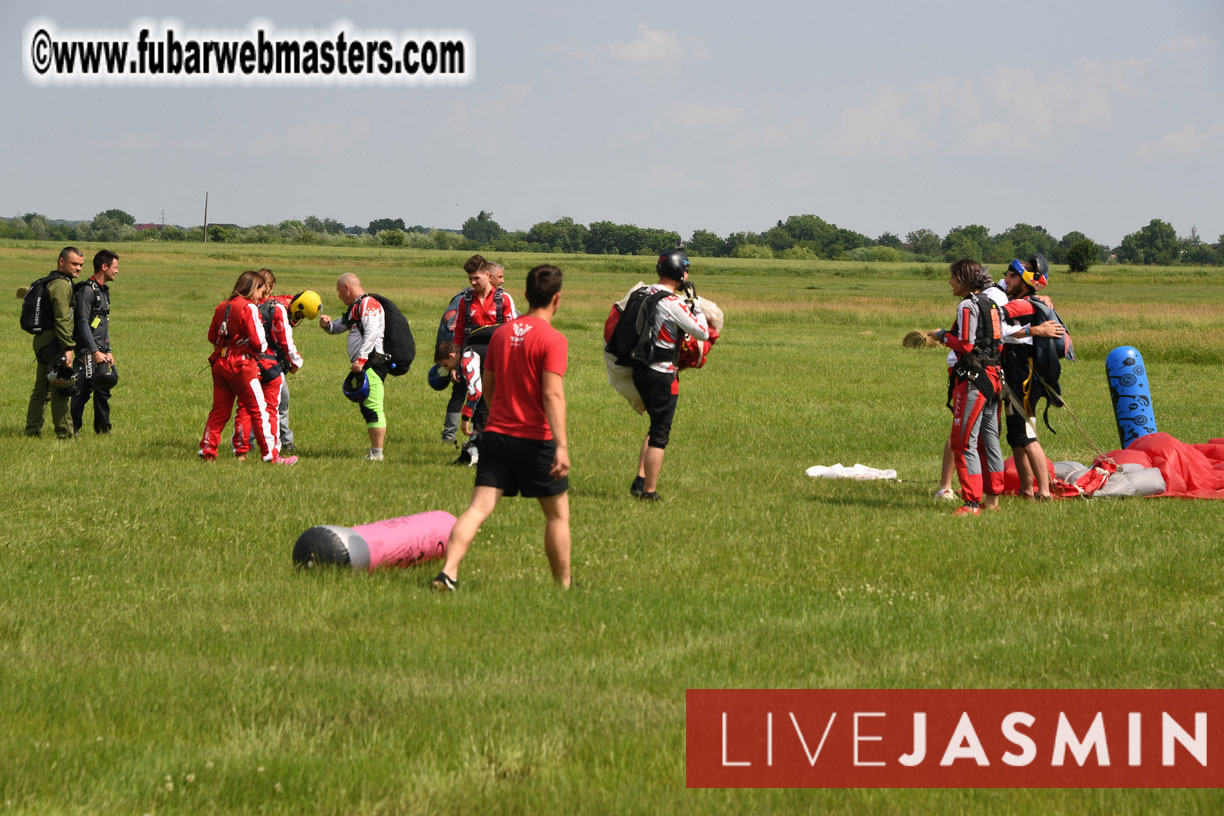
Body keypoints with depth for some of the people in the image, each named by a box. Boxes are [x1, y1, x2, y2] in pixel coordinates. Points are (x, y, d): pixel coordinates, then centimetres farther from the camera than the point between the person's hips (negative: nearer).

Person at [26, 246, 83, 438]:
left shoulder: (50, 282, 19)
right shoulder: (61, 285, -14)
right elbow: (62, 319, -20)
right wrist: (68, 348, -22)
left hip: (42, 342, 10)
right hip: (54, 343, -10)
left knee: (41, 388, 14)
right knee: (61, 391, -7)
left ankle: (32, 429, 16)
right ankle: (65, 432, -5)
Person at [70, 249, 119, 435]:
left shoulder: (104, 290, 17)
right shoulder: (86, 290, -13)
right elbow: (83, 323, -18)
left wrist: (108, 351, 20)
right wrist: (95, 351, -20)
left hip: (101, 350, 9)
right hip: (87, 350, -9)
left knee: (103, 389, 10)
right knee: (84, 390, -9)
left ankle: (103, 427, 18)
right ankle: (73, 428, -3)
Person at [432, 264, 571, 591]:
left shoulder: (501, 333, 9)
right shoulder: (553, 340, -11)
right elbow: (552, 395, -20)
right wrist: (561, 446, -23)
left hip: (497, 433, 5)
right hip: (537, 439, -5)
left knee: (478, 508, -2)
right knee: (558, 514, 11)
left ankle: (448, 572, -19)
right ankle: (563, 586, 17)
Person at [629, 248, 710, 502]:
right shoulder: (673, 304, -19)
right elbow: (703, 333, -14)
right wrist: (695, 303, -3)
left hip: (639, 369, 8)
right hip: (662, 374, -8)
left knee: (657, 426, 22)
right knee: (660, 434, 2)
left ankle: (640, 481, 16)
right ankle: (649, 491, 5)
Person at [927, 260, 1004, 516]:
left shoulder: (967, 306, -11)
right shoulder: (991, 305, 14)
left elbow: (965, 345, -17)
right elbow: (999, 343, 16)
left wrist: (942, 336, -3)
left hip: (973, 377, -9)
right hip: (993, 376, 9)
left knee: (964, 442, -7)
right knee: (989, 440, 15)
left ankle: (972, 504, -11)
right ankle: (992, 499, 19)